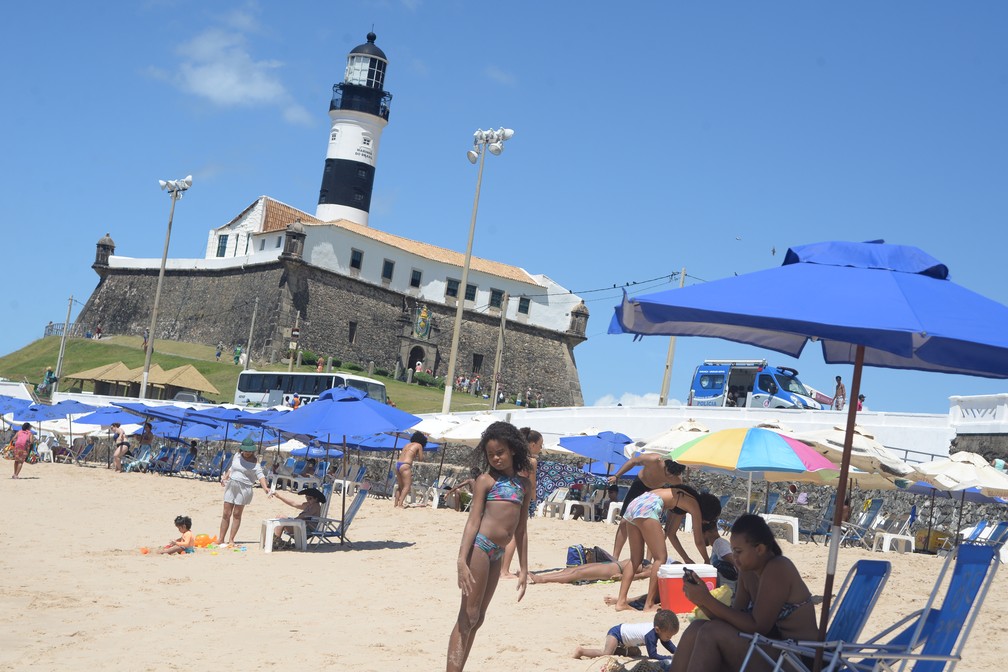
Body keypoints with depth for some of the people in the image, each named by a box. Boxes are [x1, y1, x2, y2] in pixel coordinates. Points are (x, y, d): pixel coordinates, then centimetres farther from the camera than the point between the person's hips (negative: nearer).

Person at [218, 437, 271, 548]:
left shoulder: (254, 462, -9)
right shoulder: (237, 456, 8)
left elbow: (260, 476, -19)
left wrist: (265, 487, -35)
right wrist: (225, 477, 7)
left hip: (244, 488, -4)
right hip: (231, 486, 4)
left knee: (236, 514, 1)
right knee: (226, 514, 4)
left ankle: (231, 540, 8)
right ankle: (221, 540, 10)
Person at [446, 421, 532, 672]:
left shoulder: (524, 485, 15)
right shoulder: (486, 480, 0)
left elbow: (521, 530, 19)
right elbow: (473, 521, -7)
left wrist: (524, 570, 16)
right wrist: (462, 561, -17)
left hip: (498, 555, 6)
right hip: (479, 547, -6)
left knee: (477, 618, 10)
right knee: (468, 617, -9)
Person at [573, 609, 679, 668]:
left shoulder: (661, 630, -9)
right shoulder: (650, 635, -35)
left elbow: (670, 646, 2)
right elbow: (652, 655, -33)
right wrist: (669, 658, -34)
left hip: (623, 629, 9)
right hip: (616, 632, -9)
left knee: (636, 653, 23)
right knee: (606, 653, -24)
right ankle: (581, 651, -8)